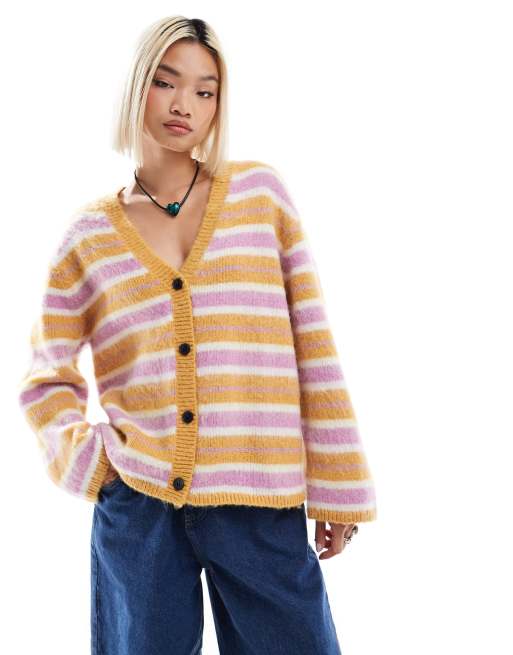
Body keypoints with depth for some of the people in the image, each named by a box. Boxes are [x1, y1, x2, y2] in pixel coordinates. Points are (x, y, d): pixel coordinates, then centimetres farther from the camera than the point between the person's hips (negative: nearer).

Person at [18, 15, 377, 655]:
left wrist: (338, 487, 1)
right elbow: (46, 378, 14)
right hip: (135, 508, 1)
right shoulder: (90, 231, 6)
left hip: (262, 506, 0)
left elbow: (314, 348, 3)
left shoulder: (261, 191, 4)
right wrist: (82, 456, -4)